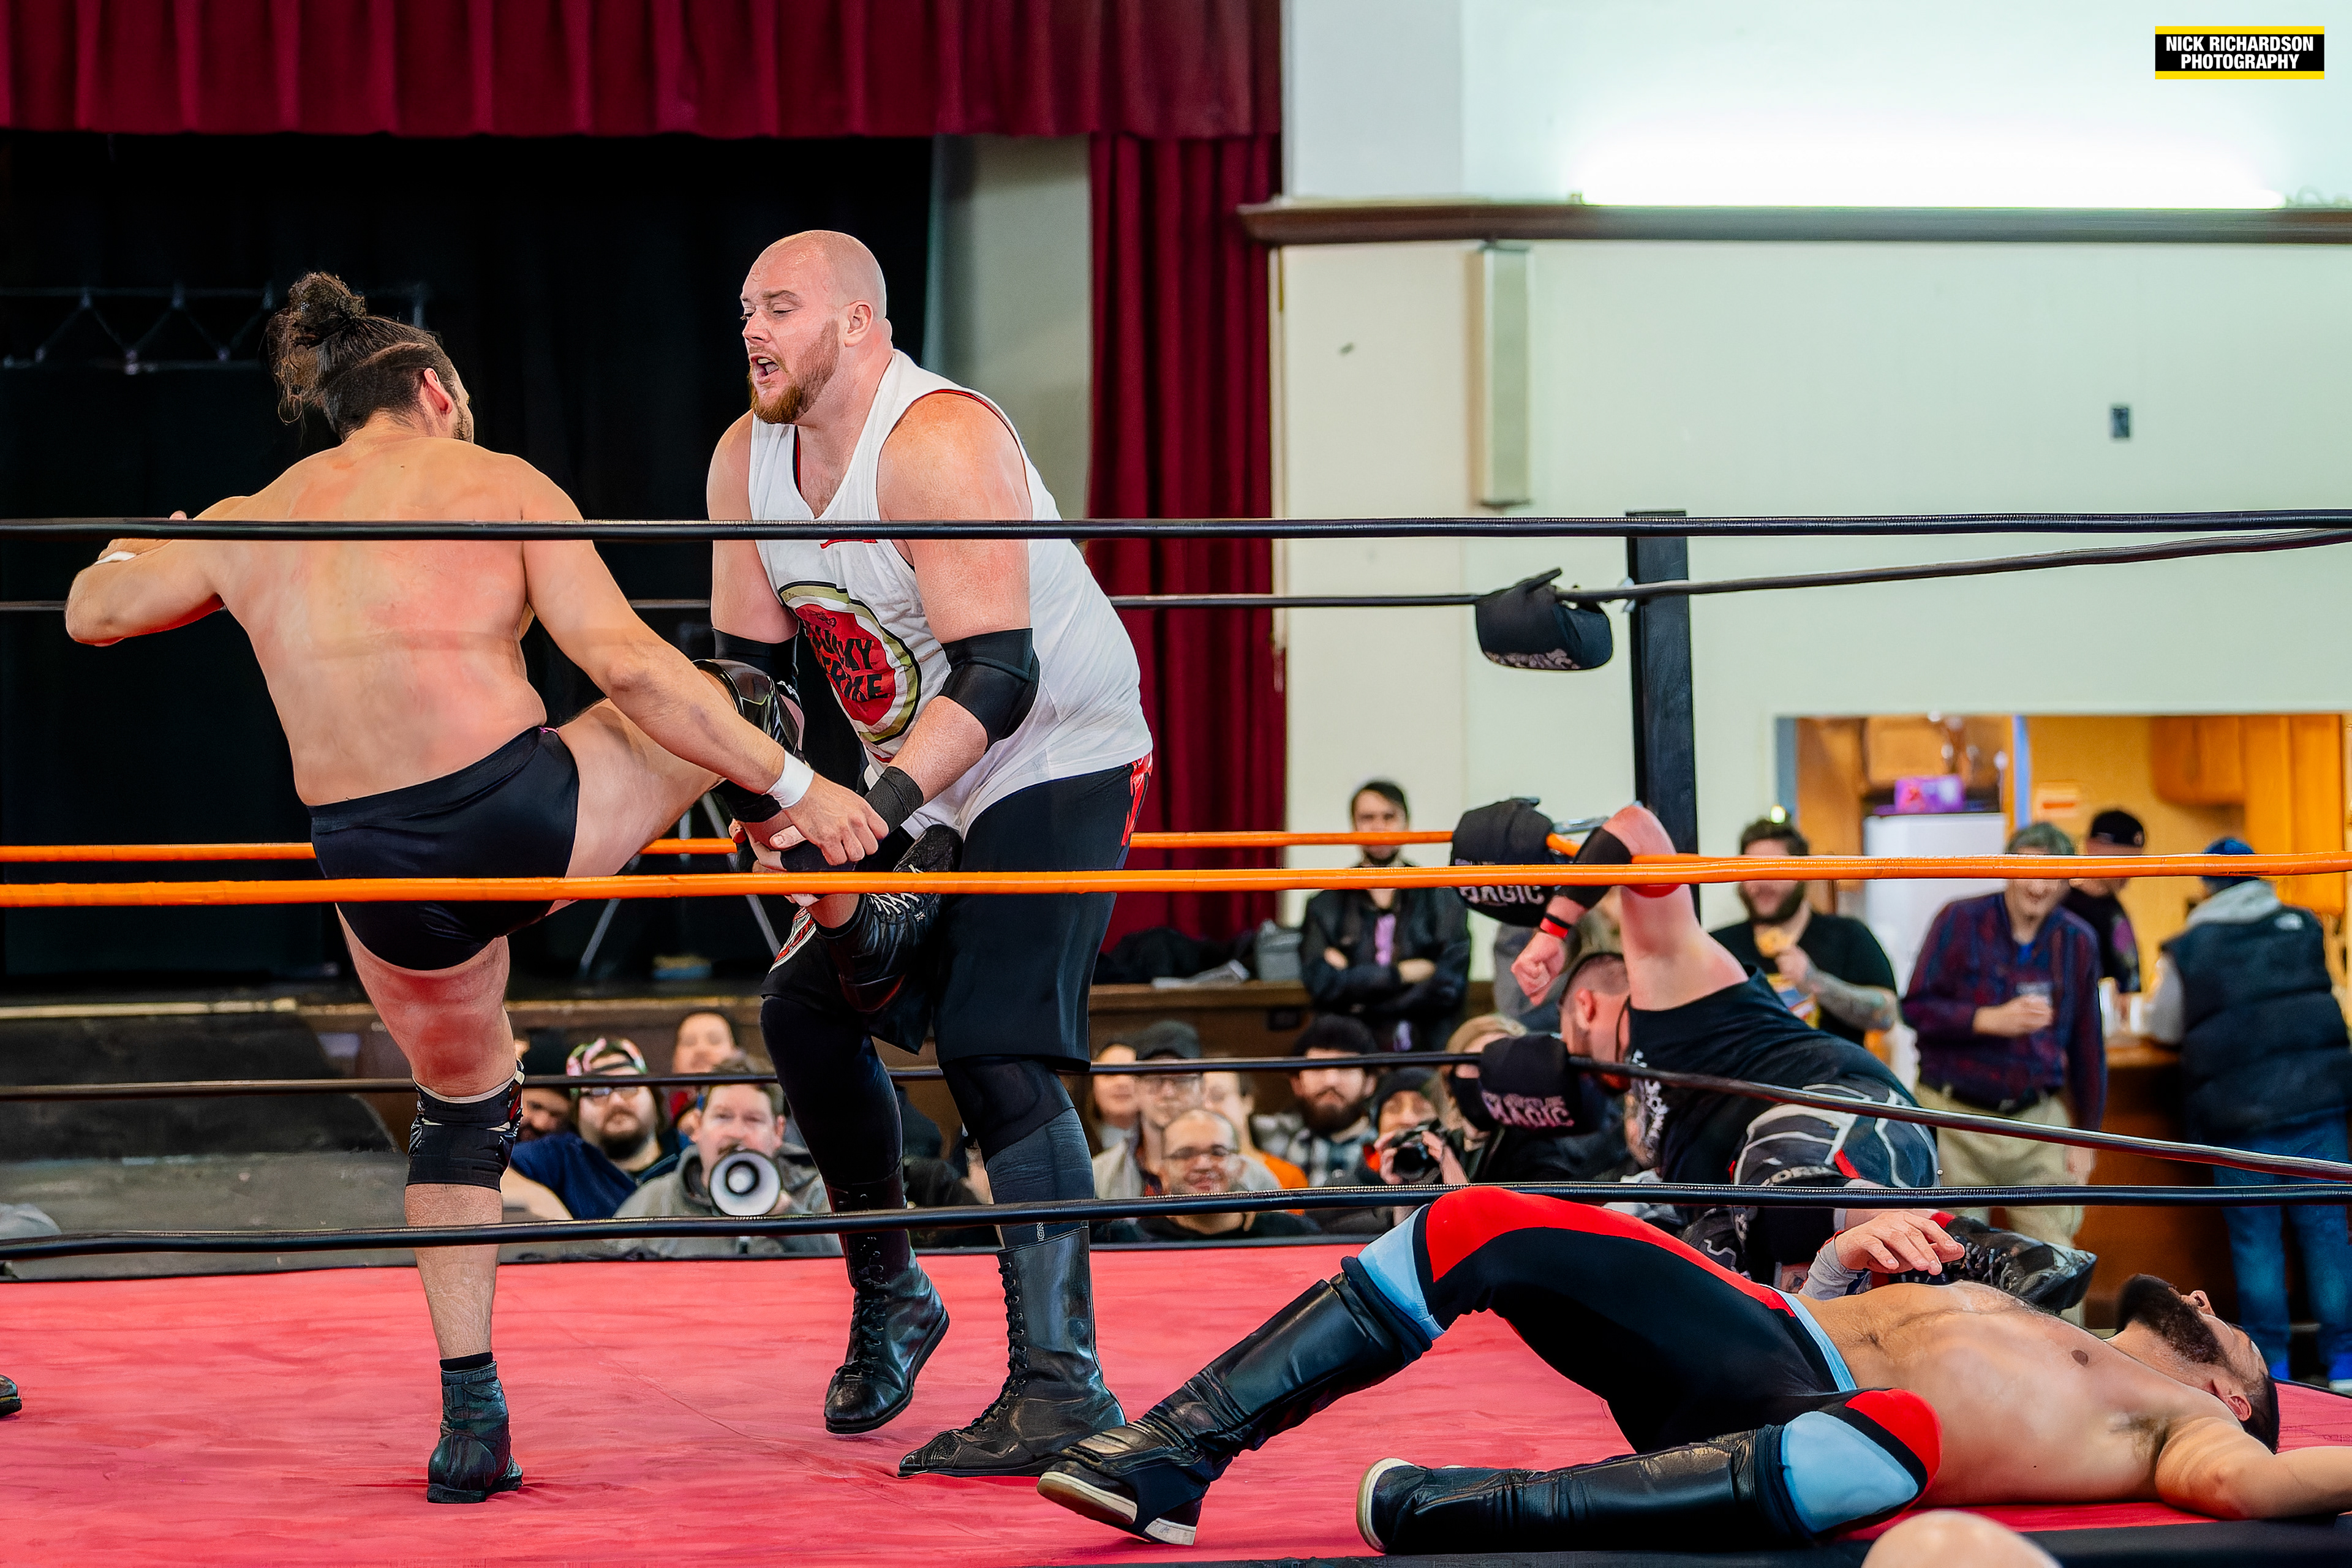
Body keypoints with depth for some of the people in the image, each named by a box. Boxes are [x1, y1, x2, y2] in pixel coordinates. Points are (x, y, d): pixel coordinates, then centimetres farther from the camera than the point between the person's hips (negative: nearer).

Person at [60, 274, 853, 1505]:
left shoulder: (257, 522, 13)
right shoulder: (497, 483, 3)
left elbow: (92, 611, 27)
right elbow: (629, 668, -5)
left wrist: (144, 545, 50)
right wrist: (796, 789, -3)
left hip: (383, 877, 4)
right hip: (527, 815, -4)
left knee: (459, 1109, 27)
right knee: (724, 708, 23)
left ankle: (471, 1419, 22)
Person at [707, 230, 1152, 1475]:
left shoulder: (940, 442, -25)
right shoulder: (747, 460, 0)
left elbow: (997, 675, -31)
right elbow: (750, 669, 8)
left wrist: (884, 803, -41)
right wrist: (774, 815, -5)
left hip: (1056, 766, -9)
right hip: (923, 789, 9)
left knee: (995, 1047, -21)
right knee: (808, 1005, 8)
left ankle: (1059, 1384, -23)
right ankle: (888, 1302, 27)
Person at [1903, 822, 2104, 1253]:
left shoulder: (2078, 942, 5)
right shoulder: (1960, 921, -5)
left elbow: (2088, 1045, 11)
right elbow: (1916, 1006, -7)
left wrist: (2086, 1135, 10)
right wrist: (1991, 1020, -21)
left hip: (2037, 1118, 3)